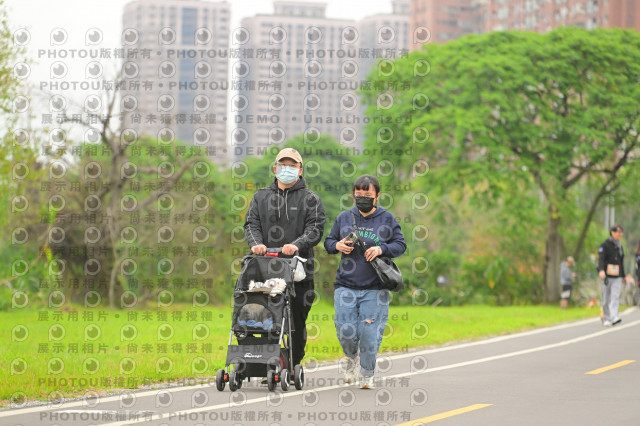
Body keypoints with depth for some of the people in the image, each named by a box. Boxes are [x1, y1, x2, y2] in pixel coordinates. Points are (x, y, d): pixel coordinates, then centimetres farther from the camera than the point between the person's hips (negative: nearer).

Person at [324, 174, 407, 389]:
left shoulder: (386, 219, 5)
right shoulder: (344, 218, 10)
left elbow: (400, 244, 6)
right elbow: (328, 242, 18)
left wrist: (381, 249, -12)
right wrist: (337, 245, -6)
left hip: (375, 288, -2)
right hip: (346, 286, 2)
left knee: (370, 333, -5)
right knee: (346, 332, -4)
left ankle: (368, 374, 15)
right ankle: (352, 357, 30)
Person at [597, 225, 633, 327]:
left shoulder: (620, 246, 15)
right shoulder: (605, 245, -3)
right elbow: (601, 258, -15)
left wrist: (625, 275, 24)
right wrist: (601, 270, -32)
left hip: (617, 277, 4)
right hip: (607, 276, -4)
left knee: (615, 297, -11)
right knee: (606, 299, 2)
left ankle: (614, 317, -20)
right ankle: (606, 319, 10)